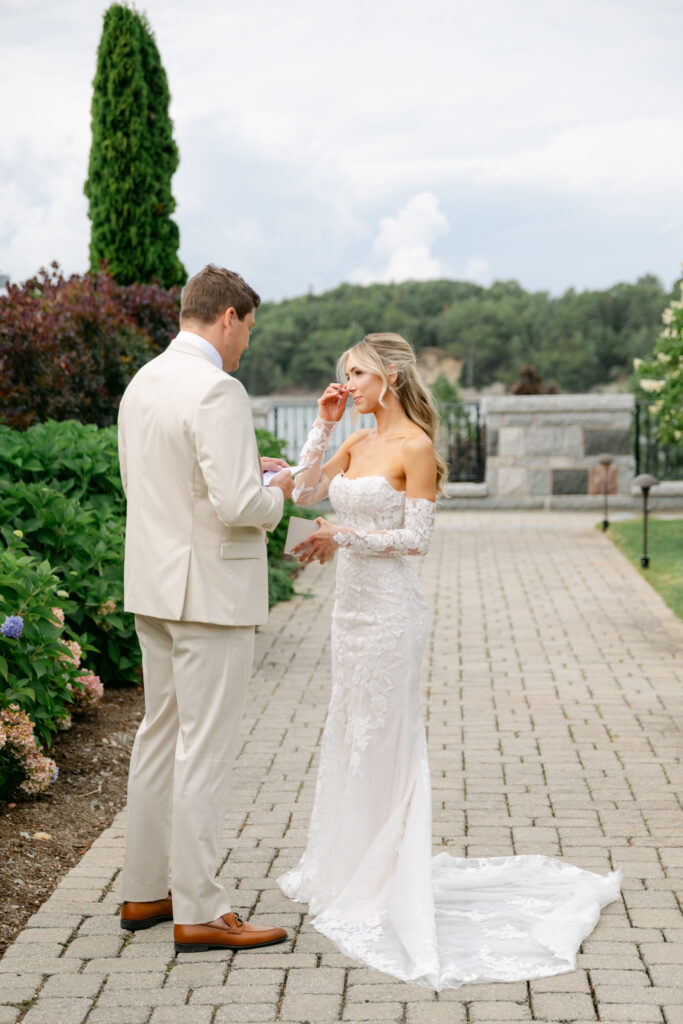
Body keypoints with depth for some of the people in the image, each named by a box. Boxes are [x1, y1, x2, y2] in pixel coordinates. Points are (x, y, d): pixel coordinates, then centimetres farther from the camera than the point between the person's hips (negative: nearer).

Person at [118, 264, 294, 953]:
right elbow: (236, 505, -25)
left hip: (154, 587, 9)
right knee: (204, 749, -3)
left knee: (159, 738, 16)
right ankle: (199, 912, 4)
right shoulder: (216, 391, -18)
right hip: (210, 592, -9)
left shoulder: (143, 383, 10)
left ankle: (143, 891, 25)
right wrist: (275, 490, -3)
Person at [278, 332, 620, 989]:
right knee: (348, 733, 14)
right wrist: (322, 423, 6)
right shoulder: (357, 443, 11)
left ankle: (385, 883, 8)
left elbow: (416, 538, -15)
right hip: (352, 601, 8)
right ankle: (348, 866, 26)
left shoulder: (415, 447, -12)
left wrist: (343, 538, -19)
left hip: (389, 607, -8)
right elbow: (304, 491, 9)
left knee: (383, 737, -2)